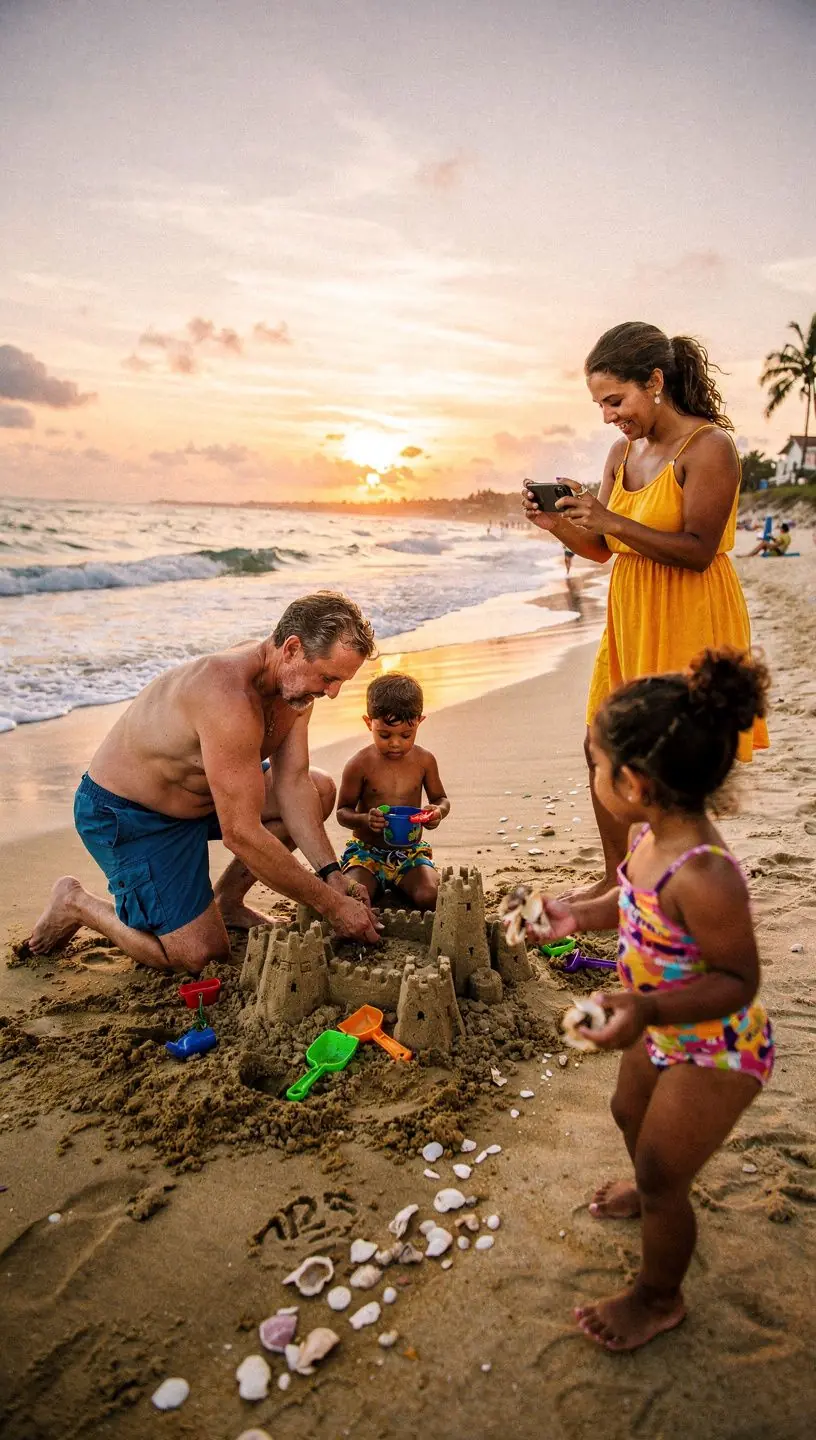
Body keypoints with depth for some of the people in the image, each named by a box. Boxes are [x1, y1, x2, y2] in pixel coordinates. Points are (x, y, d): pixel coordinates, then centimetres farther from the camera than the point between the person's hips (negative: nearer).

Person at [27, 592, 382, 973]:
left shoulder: (294, 682, -8)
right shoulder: (230, 697, -37)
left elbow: (291, 783, -5)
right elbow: (240, 834, -35)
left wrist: (331, 873, -15)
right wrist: (330, 904, -28)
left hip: (200, 795, 9)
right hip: (124, 814, -9)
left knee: (320, 790, 1)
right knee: (202, 955, -11)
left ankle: (225, 899, 12)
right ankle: (75, 903, 10)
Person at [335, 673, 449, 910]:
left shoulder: (424, 761, 1)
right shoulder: (360, 764, -7)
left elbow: (441, 798, 14)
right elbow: (342, 812, 0)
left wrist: (438, 811, -11)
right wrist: (364, 819, -23)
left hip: (411, 852, 2)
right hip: (366, 852, -1)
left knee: (429, 895, -26)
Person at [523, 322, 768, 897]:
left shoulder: (708, 446, -13)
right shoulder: (624, 451, 10)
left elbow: (698, 552, -20)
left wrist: (612, 520, -26)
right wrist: (559, 524, -7)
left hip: (690, 619, -8)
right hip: (629, 617, 8)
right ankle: (617, 878, 27)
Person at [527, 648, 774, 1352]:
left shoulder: (704, 877, -40)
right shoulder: (651, 834, -14)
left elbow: (739, 978, -29)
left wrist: (648, 1009, -39)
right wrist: (579, 915, -3)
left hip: (714, 1051, -9)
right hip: (663, 1029, 9)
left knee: (662, 1175, 11)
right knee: (630, 1112, 32)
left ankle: (659, 1299, 41)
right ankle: (651, 1190, 67)